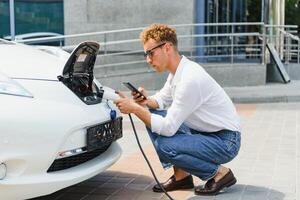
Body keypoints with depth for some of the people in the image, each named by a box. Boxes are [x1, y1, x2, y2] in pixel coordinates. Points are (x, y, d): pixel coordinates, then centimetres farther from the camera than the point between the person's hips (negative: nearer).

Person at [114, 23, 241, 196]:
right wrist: (147, 102, -5)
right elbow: (162, 99, 18)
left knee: (165, 146, -26)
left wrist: (134, 108, -21)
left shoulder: (190, 79, -27)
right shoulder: (177, 71, 1)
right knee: (152, 115, 3)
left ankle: (220, 173, -4)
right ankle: (181, 175, 10)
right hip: (206, 132, 9)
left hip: (226, 141, -9)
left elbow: (168, 128, -26)